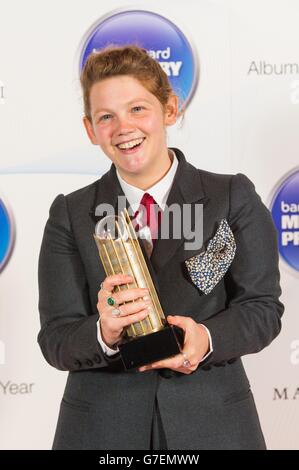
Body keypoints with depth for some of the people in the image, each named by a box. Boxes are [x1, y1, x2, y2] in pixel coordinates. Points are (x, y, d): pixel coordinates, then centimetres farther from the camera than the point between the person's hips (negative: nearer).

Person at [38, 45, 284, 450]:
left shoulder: (235, 199, -2)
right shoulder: (70, 216, 0)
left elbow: (263, 307, -4)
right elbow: (56, 340, -5)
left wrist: (208, 338, -23)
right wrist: (104, 335, -26)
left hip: (213, 422, 0)